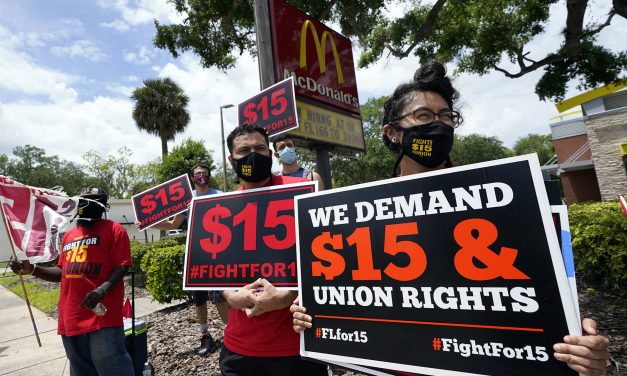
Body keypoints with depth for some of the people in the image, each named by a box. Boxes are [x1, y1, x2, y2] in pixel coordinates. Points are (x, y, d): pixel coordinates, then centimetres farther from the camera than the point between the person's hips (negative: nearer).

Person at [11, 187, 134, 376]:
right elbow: (63, 273, 22)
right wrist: (32, 269, 9)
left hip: (102, 315, -8)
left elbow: (122, 266, -11)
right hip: (71, 317, 8)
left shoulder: (114, 230, -4)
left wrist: (103, 289, -25)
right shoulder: (69, 235, 19)